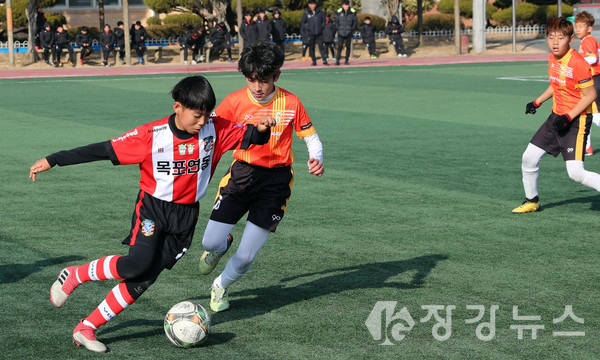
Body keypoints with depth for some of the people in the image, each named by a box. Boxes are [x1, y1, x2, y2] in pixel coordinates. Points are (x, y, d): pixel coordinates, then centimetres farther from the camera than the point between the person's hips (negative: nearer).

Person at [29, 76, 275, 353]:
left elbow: (248, 138, 1)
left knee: (145, 278, -4)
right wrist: (52, 161, -12)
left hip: (186, 216, 3)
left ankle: (86, 328, 5)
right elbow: (103, 150, -13)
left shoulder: (215, 129, -7)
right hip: (153, 208, -3)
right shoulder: (151, 136, -16)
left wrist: (261, 129, -24)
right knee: (138, 264, -25)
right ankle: (74, 275, 0)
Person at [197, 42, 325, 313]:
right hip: (242, 173, 1)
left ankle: (221, 286, 29)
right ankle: (222, 244, 33)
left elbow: (311, 137, 0)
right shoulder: (234, 101, -5)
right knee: (210, 243, -7)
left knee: (246, 257, -4)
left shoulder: (290, 103, -7)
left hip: (276, 179, -1)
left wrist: (316, 159, -20)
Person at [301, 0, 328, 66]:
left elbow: (324, 20, 15)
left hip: (319, 33, 0)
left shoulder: (320, 12, 5)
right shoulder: (306, 13, 0)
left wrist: (322, 27, 1)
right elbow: (302, 22, 4)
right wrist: (307, 28, -8)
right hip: (311, 34, 0)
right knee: (311, 47, 3)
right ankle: (314, 61, 11)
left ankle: (324, 60, -7)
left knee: (321, 46, -5)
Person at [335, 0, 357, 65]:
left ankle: (346, 60, 12)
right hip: (341, 33, 0)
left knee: (348, 46, 5)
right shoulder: (339, 12, 0)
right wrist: (338, 28, 1)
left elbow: (355, 21, 7)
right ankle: (337, 60, -2)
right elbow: (336, 21, 11)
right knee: (339, 47, -6)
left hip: (349, 33, 0)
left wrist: (352, 29, -2)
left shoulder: (352, 12, -2)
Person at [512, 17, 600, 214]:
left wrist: (568, 117, -24)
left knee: (576, 172, -18)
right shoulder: (553, 58, 4)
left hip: (577, 120, -8)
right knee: (529, 157, 9)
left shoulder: (578, 63, -22)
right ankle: (531, 201, 30)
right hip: (557, 116, 8)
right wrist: (537, 102, 16)